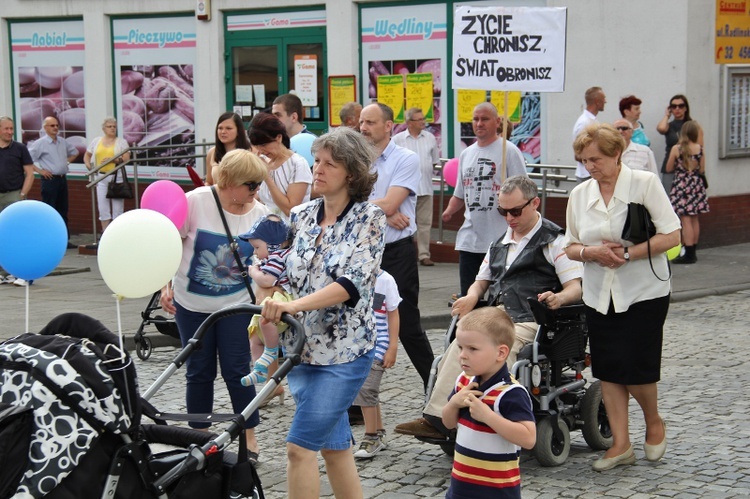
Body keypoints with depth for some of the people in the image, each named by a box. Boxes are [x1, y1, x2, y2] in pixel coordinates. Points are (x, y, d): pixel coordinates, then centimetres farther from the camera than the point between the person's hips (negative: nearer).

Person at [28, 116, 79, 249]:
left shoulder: (63, 142, 10)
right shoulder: (40, 143, -9)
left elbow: (74, 152, 28)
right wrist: (39, 171, -13)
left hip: (62, 179, 7)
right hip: (49, 180, -6)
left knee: (63, 211, 10)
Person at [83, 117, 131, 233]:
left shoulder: (121, 142, 5)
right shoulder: (96, 141, 13)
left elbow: (126, 159, -5)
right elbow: (87, 156, 21)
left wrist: (113, 160, -17)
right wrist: (89, 167, 3)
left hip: (117, 176, -2)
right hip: (101, 177, 2)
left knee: (117, 205, -2)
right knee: (103, 206, 2)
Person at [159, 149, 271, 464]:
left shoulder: (259, 213, -7)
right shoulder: (196, 202, -14)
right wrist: (166, 286, -8)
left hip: (236, 305, 0)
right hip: (192, 304, 0)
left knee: (237, 372, -2)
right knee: (199, 372, 9)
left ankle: (249, 441, 11)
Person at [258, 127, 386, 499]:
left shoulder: (369, 219, -9)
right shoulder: (301, 216, 7)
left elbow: (351, 284, -21)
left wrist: (294, 305, -32)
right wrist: (265, 316, -5)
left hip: (345, 352, -6)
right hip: (302, 348, 6)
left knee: (300, 446, -10)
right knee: (334, 446, 14)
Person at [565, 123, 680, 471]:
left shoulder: (645, 183, -7)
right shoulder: (579, 195, 6)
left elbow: (671, 236, -11)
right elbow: (570, 246, 10)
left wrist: (627, 253, -20)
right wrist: (591, 252, -12)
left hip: (644, 293, -4)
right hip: (599, 295, 5)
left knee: (635, 368, -5)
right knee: (607, 370, 4)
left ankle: (654, 422, 24)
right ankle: (621, 445, 13)